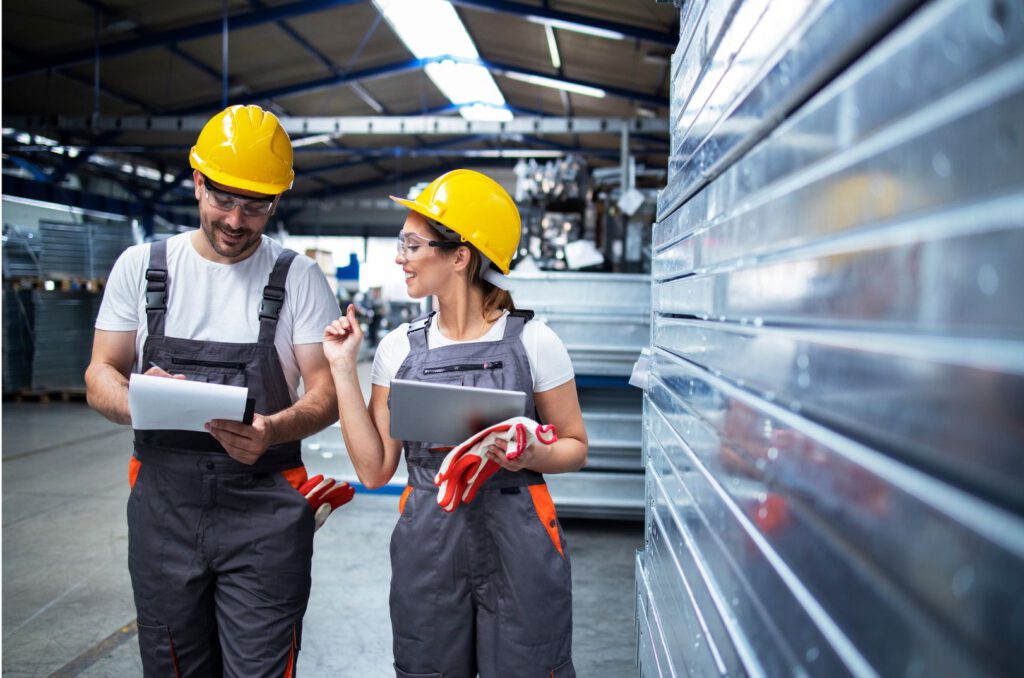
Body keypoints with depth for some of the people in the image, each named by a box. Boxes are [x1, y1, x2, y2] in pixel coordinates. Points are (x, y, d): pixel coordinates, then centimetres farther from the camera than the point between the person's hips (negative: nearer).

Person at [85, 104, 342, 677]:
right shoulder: (141, 266, 6)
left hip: (264, 507, -2)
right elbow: (101, 376, 7)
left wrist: (274, 430, -24)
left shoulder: (299, 278, 0)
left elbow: (326, 393, -2)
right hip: (163, 498, 3)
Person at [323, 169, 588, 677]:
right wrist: (343, 369, -2)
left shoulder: (532, 343, -6)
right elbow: (374, 469, 0)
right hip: (427, 544, 3)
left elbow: (574, 447, 3)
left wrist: (530, 455, -18)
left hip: (517, 540, -2)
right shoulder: (399, 348, 3)